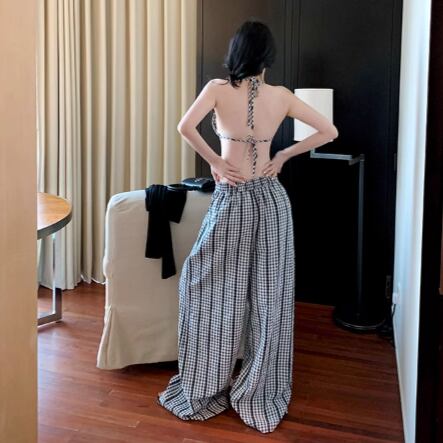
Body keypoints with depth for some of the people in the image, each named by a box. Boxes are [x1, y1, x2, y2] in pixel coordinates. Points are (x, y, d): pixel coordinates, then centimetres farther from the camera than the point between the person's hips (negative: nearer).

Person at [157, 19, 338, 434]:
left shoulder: (218, 88, -6)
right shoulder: (281, 95, 1)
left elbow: (185, 127, -21)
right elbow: (329, 131, 2)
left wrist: (214, 160, -8)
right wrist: (284, 155, 6)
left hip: (232, 200, -2)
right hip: (271, 199, 3)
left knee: (215, 290, 10)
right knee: (268, 295, 9)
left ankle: (204, 389, 17)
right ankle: (262, 395, 18)